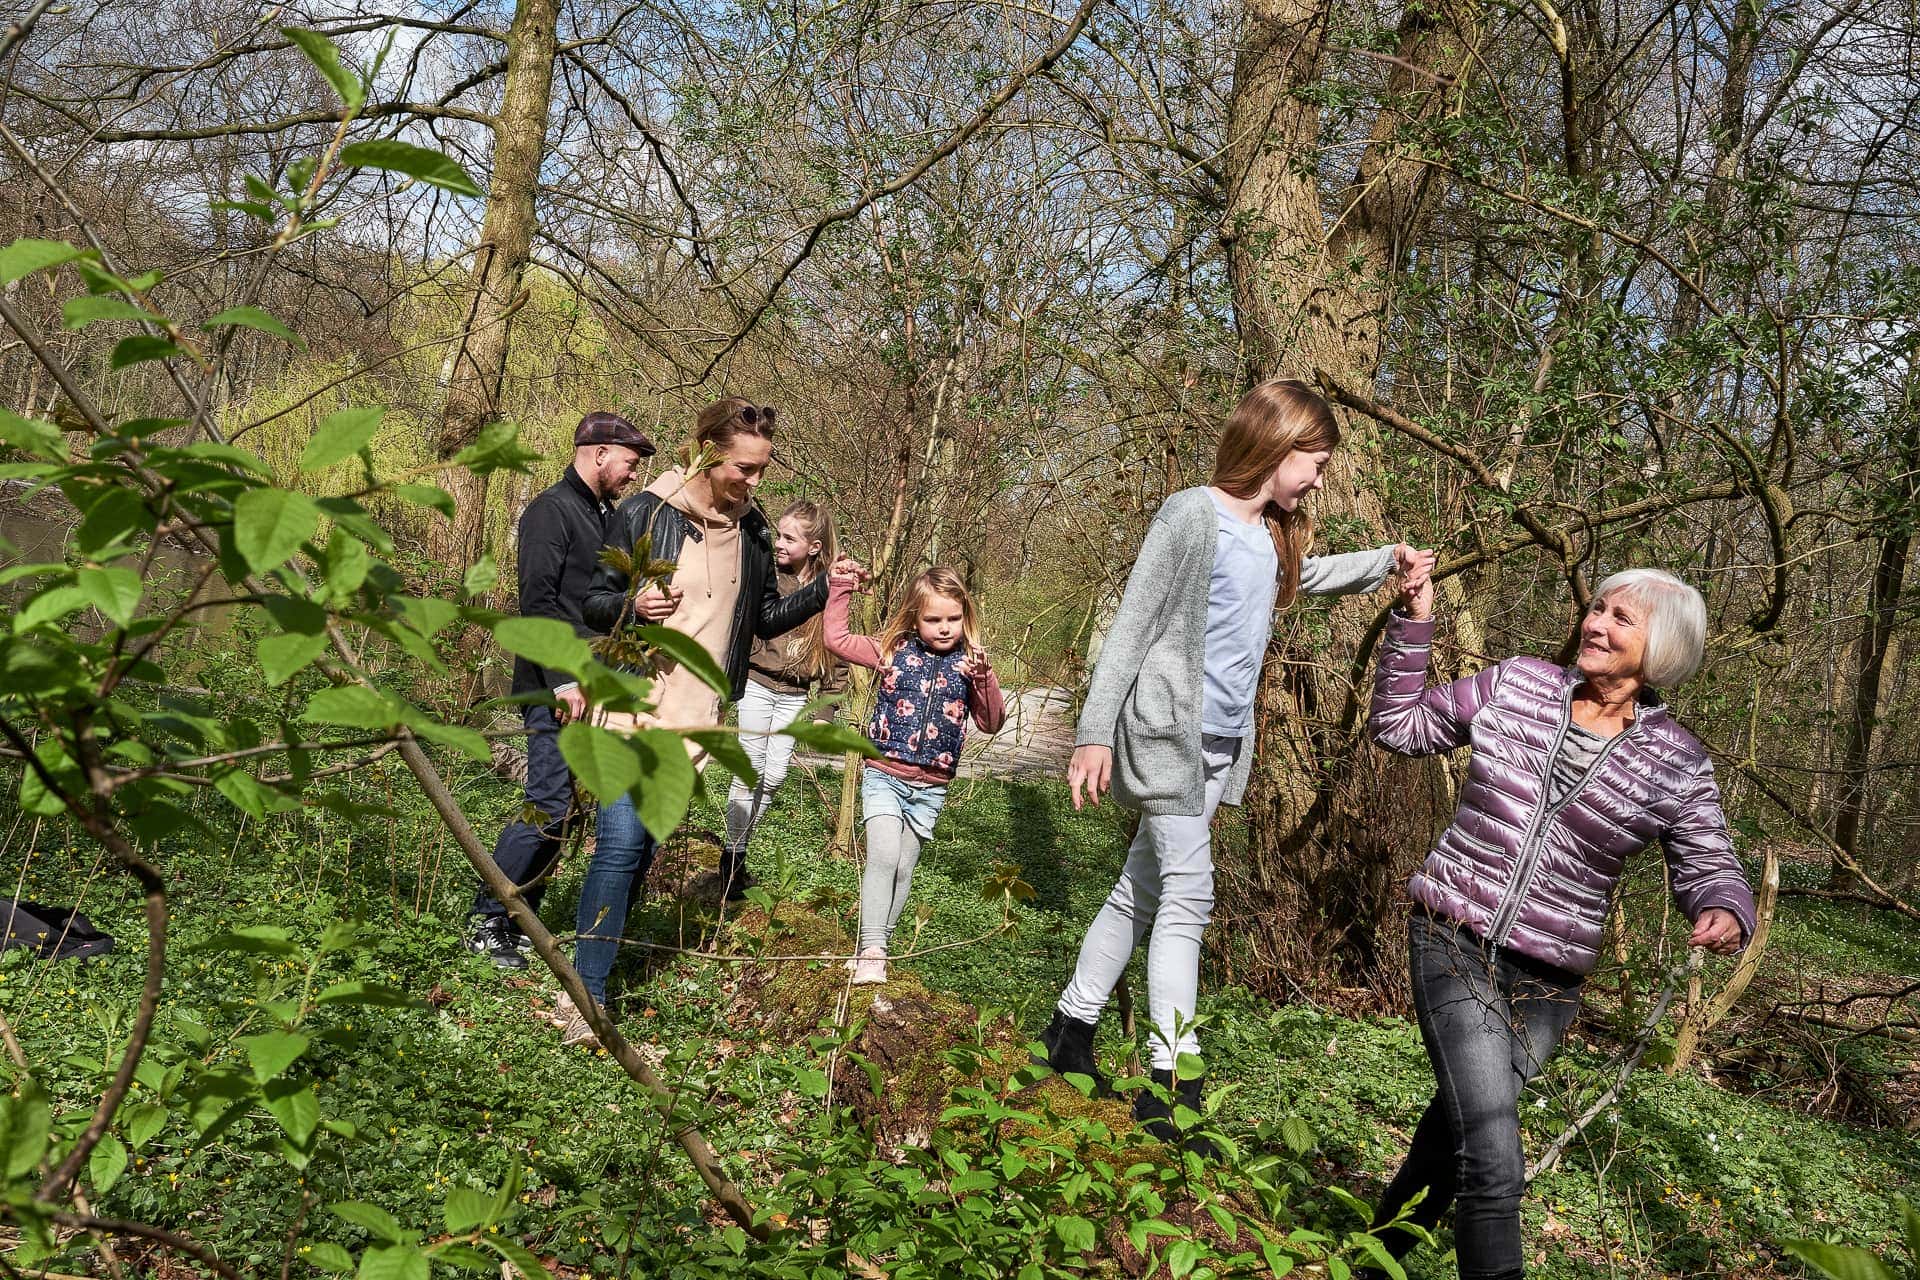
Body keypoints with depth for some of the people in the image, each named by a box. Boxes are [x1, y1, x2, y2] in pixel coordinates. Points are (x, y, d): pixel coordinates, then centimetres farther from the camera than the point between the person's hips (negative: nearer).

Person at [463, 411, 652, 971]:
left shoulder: (608, 517, 19)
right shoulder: (551, 511, -8)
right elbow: (537, 600, -16)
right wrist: (562, 679, -21)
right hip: (558, 692, -9)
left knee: (561, 809, 9)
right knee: (549, 808, -9)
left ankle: (519, 919, 18)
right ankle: (486, 921, 3)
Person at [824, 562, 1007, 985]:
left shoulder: (969, 663, -1)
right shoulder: (894, 650, -2)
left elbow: (991, 723, -3)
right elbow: (837, 640, -1)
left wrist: (984, 679, -18)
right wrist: (840, 588, -4)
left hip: (931, 787, 2)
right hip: (884, 776, -2)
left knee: (903, 867, 10)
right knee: (883, 856, -18)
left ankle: (874, 947, 22)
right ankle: (871, 950, -12)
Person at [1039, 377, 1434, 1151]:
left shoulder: (1274, 532, 13)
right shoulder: (1195, 514, -12)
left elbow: (1301, 576, 37)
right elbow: (1132, 625, -14)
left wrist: (1386, 561, 27)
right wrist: (1095, 732, -17)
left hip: (1222, 742, 8)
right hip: (1166, 733, -8)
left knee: (1142, 891, 12)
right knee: (1188, 897, -11)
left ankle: (1071, 1032, 24)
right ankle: (1173, 1083, -7)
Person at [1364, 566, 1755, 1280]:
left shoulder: (1675, 762, -2)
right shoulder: (1517, 685, 0)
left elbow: (1710, 867, 2)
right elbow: (1400, 727, 8)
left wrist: (1725, 913, -21)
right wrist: (1413, 624, 0)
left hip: (1547, 977, 1)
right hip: (1452, 940, -1)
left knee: (1456, 1130, 16)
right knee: (1494, 1165, -18)